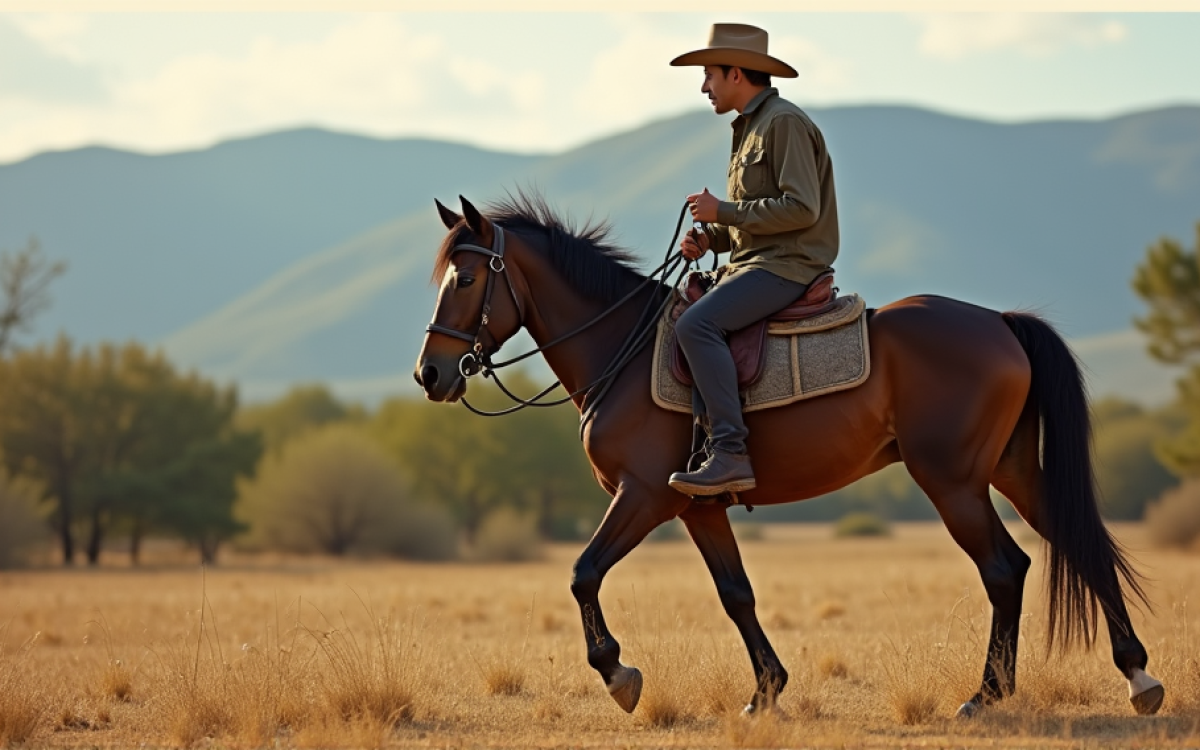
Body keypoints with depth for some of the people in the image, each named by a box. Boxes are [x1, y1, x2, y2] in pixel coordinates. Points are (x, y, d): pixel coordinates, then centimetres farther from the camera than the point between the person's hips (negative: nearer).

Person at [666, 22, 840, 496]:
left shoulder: (784, 122, -11)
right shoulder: (749, 128, 21)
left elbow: (801, 208, -20)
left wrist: (723, 211, -15)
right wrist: (709, 238, 7)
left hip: (787, 266, -11)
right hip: (752, 263, 11)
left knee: (696, 325, -28)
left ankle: (730, 456, -33)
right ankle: (708, 441, 4)